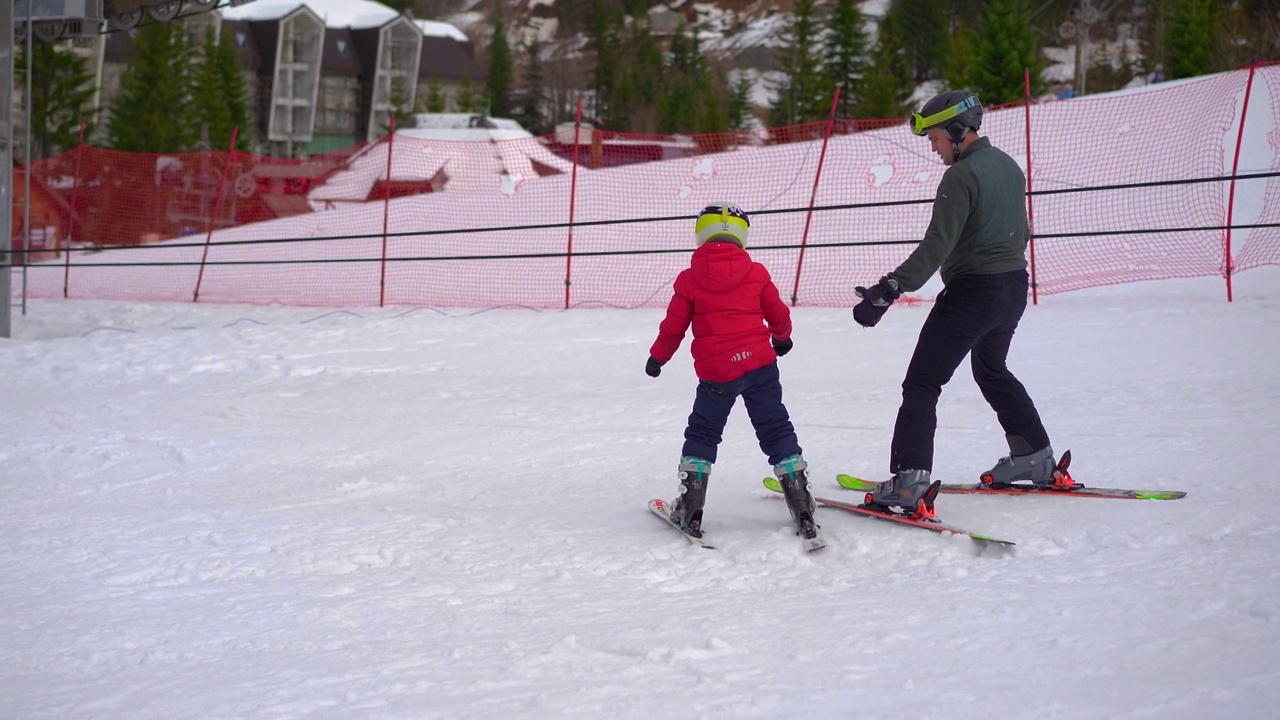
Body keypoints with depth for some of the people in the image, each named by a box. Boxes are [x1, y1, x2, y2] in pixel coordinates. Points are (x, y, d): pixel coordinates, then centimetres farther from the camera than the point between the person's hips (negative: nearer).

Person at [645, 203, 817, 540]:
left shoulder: (689, 279, 1)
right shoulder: (756, 273, 4)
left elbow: (674, 325, 6)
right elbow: (778, 314, 13)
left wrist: (657, 357, 23)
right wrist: (782, 337, 35)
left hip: (715, 372, -1)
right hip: (760, 363, 1)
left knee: (702, 434, 15)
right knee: (777, 432, 9)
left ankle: (690, 511, 8)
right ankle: (803, 511, 5)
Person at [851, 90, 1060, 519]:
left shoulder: (962, 176, -17)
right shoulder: (1009, 166, 10)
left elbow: (936, 247, -25)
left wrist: (887, 291, -28)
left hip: (971, 291, -9)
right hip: (1014, 287, 9)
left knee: (922, 384, -8)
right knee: (992, 369, 30)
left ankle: (909, 485, -18)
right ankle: (1035, 458, 37)